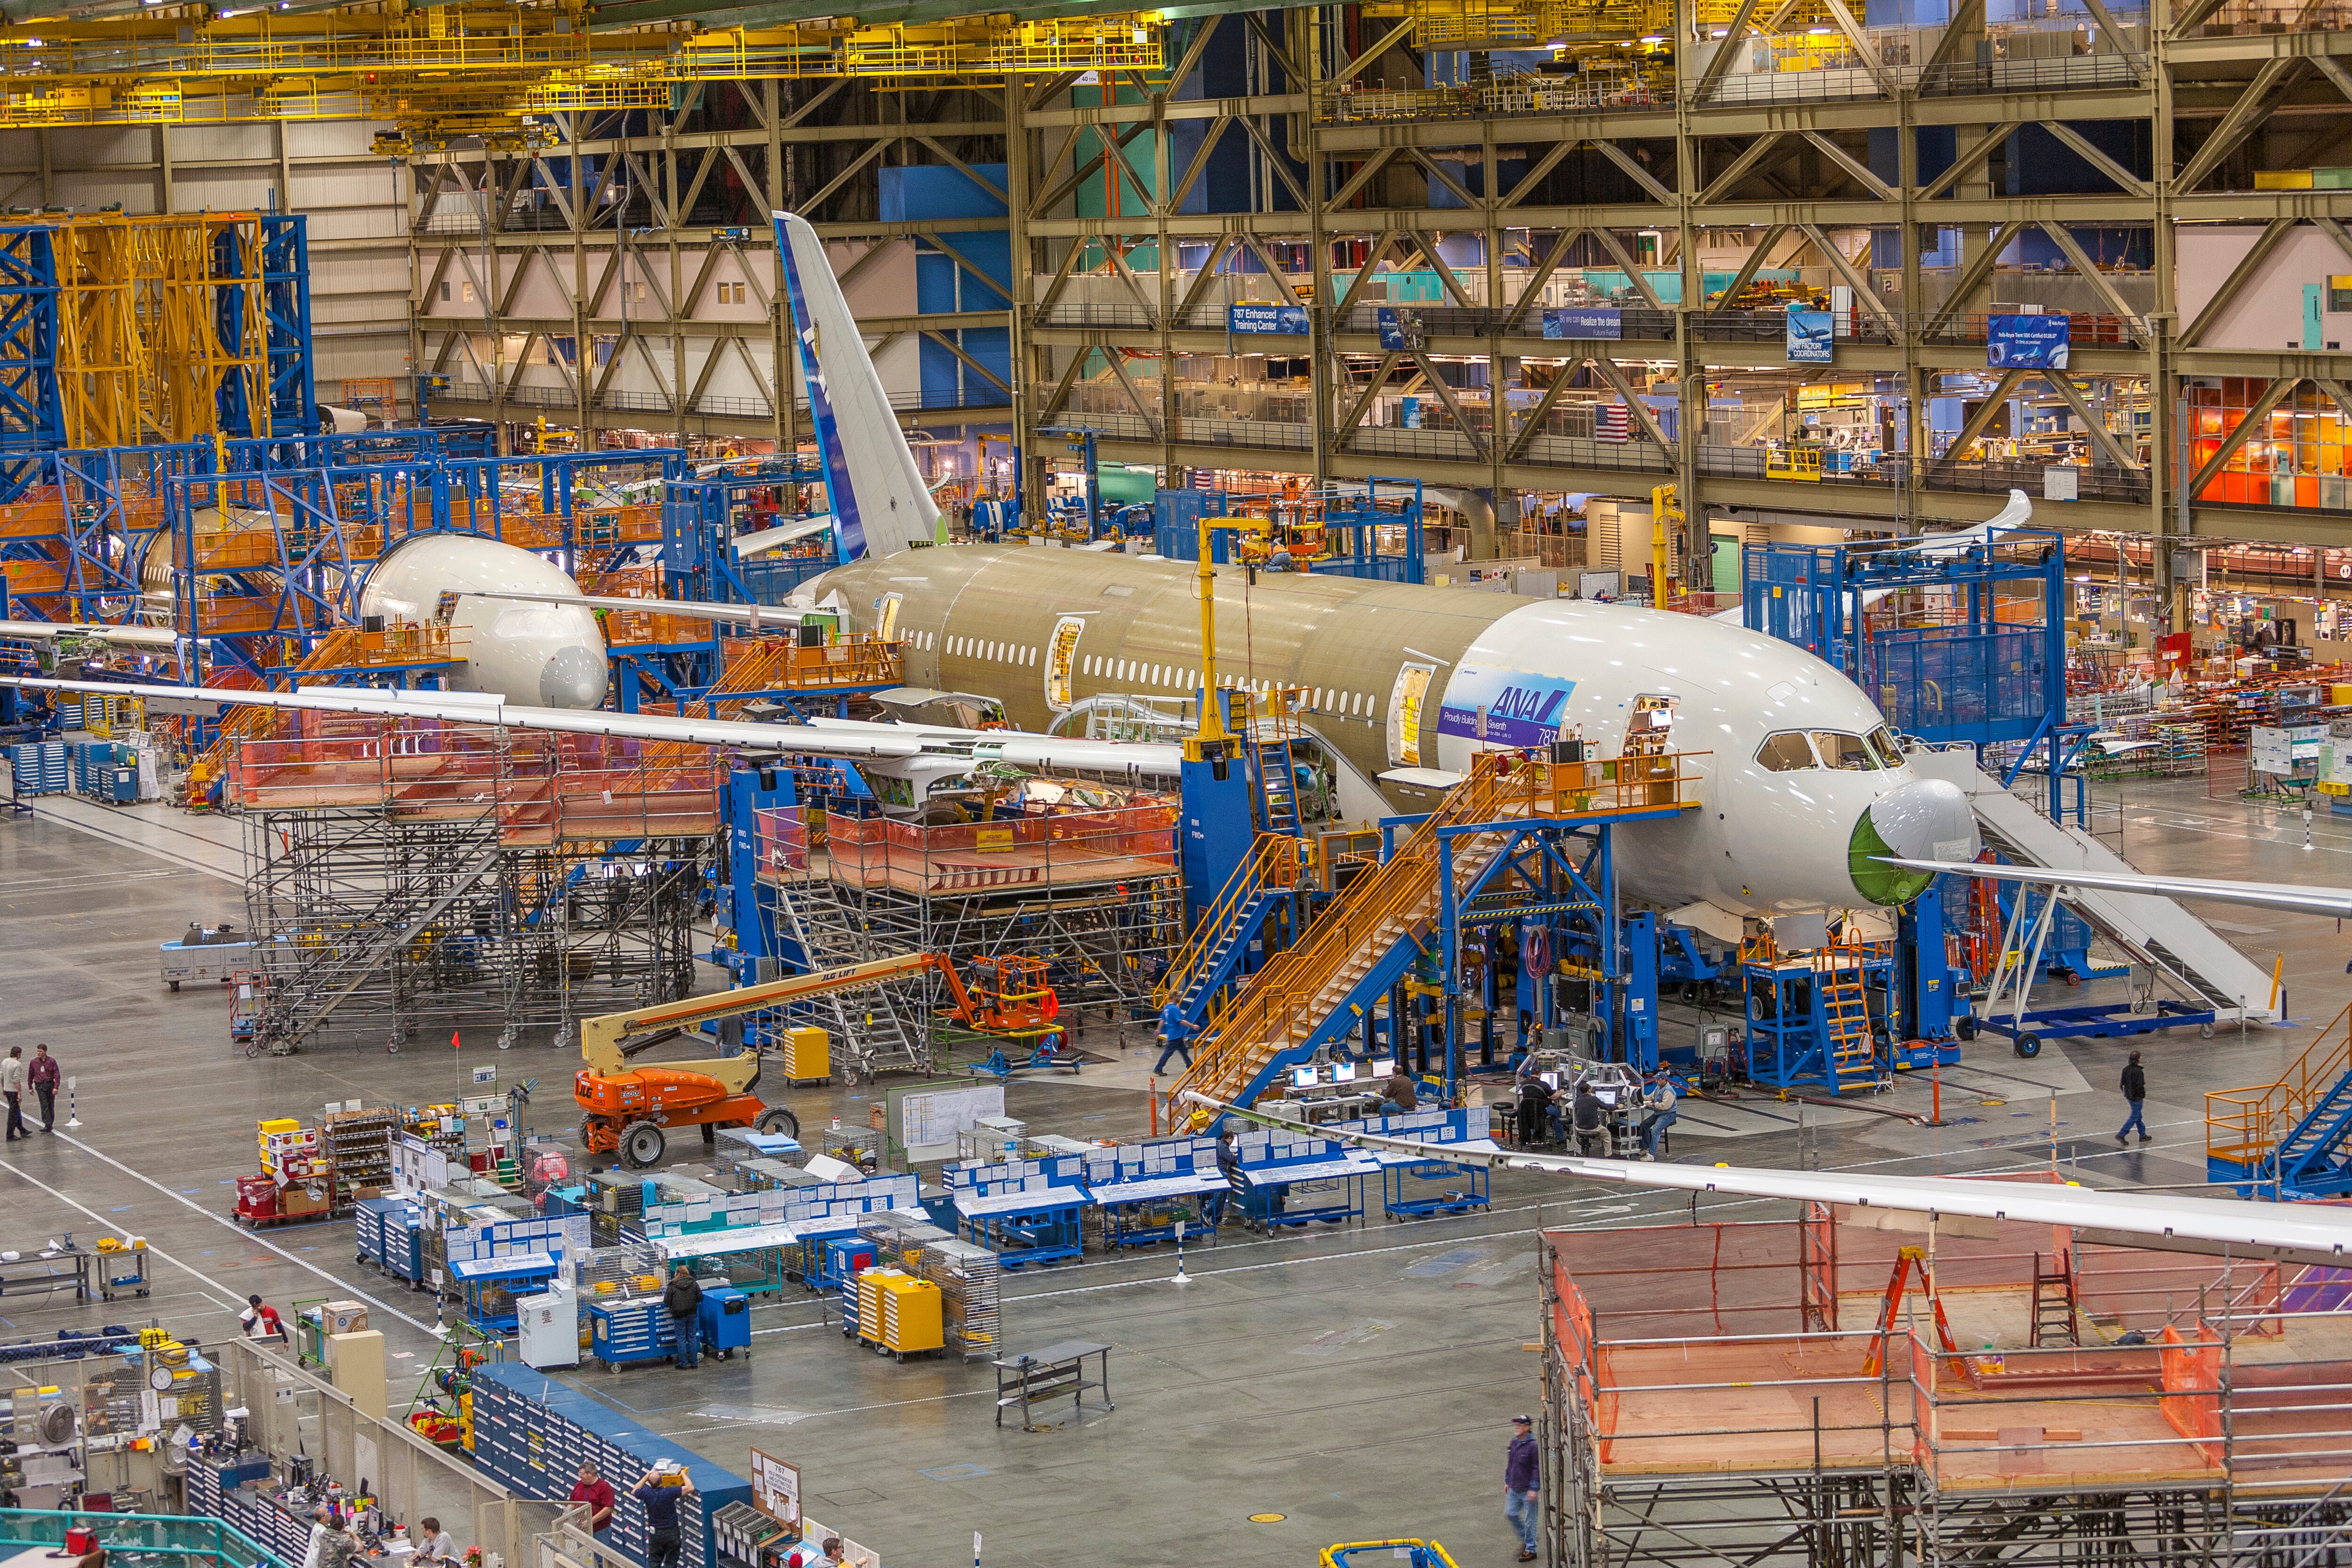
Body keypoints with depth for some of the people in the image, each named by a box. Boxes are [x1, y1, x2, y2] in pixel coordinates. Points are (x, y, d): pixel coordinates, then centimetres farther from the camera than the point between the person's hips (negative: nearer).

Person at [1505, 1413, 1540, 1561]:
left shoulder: (1533, 1446, -17)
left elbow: (1537, 1469, -17)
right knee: (1510, 1514, 11)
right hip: (1514, 1489, 8)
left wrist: (1534, 1489, -18)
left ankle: (1530, 1550, 12)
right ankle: (1525, 1539, 31)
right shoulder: (1514, 1443, 7)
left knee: (1530, 1520, 1)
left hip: (1528, 1491, -8)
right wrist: (1508, 1481, 19)